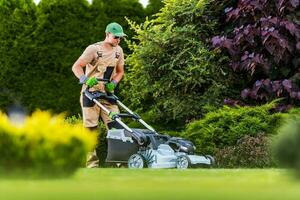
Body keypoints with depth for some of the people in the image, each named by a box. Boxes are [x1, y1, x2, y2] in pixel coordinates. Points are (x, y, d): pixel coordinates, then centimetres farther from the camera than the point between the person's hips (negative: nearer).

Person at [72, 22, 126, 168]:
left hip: (107, 93, 5)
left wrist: (113, 83, -1)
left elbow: (120, 71, 19)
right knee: (90, 128, -3)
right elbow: (76, 66, -14)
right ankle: (91, 163, 1)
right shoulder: (94, 49, -11)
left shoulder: (118, 51, 8)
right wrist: (86, 79, -31)